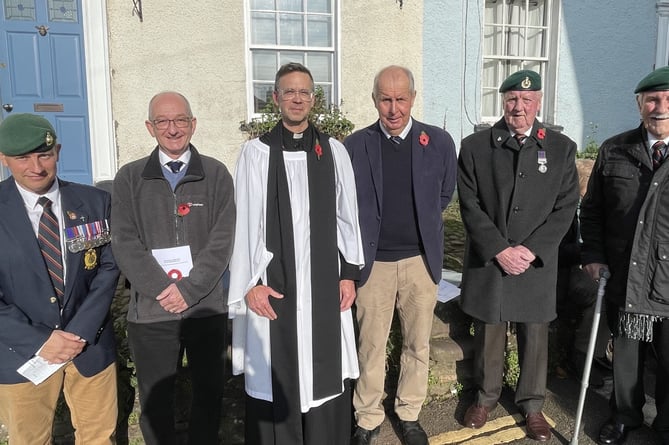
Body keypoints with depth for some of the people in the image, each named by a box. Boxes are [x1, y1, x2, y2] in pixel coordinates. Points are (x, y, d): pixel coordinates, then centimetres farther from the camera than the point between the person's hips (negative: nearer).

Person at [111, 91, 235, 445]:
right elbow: (125, 244, -3)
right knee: (154, 401, 13)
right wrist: (163, 289, -13)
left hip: (207, 307, 0)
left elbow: (222, 241, -5)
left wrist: (188, 290, -13)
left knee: (209, 393, 14)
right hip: (150, 310, 1)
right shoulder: (129, 178, 3)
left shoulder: (216, 174, 1)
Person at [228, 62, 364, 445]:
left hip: (324, 280, 2)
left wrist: (349, 272, 4)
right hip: (273, 280, -1)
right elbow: (245, 222, -3)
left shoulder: (334, 151, 4)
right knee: (275, 374, 8)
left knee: (326, 370, 11)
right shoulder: (256, 152, -2)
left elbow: (347, 216, 7)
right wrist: (249, 283, -7)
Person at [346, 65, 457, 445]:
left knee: (418, 344, 14)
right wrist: (367, 241, 6)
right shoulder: (355, 146, -4)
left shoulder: (439, 142, -2)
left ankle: (410, 414, 34)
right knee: (370, 347, 9)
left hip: (421, 259, 1)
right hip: (373, 261, -1)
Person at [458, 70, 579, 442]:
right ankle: (486, 397, 33)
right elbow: (471, 206, -5)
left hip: (538, 263, 1)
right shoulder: (475, 146, -1)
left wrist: (531, 250, -12)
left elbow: (566, 208, -1)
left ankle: (533, 404, 32)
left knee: (535, 336, 12)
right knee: (488, 334, 12)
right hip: (488, 260, 0)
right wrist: (500, 250, -13)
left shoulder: (562, 148, 1)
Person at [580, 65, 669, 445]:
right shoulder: (614, 151, 1)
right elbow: (592, 209, 8)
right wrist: (593, 254, 1)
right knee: (626, 356, 19)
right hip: (625, 281, 2)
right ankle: (625, 415, 41)